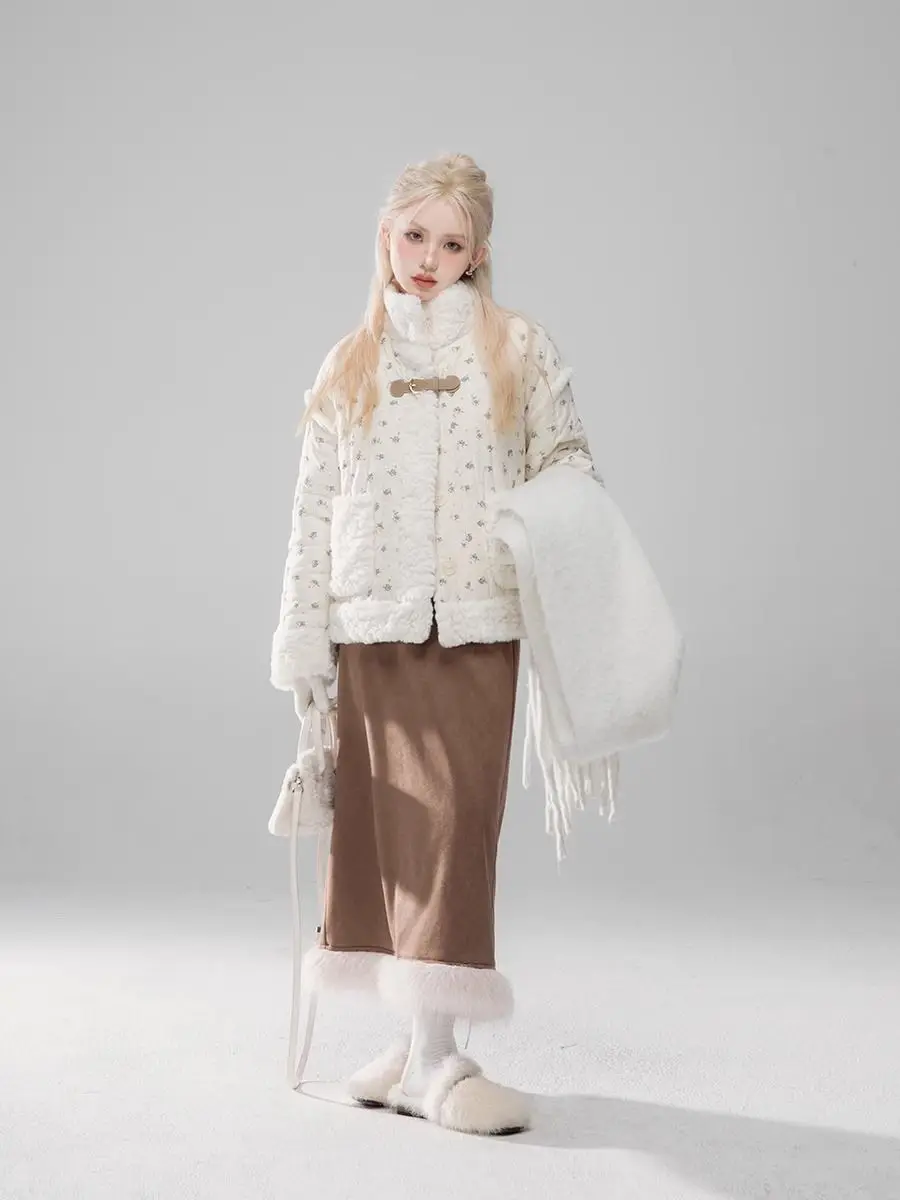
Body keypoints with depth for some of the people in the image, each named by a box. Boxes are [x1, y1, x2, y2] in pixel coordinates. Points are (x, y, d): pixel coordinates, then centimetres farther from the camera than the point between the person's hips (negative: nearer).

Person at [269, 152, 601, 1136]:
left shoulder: (520, 348, 8)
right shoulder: (349, 365, 13)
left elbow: (566, 460, 7)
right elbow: (314, 507, 10)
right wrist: (302, 631, 5)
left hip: (475, 620, -2)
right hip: (371, 622, 3)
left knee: (453, 816, -7)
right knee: (384, 822, 4)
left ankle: (435, 1053, -1)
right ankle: (423, 1043, 14)